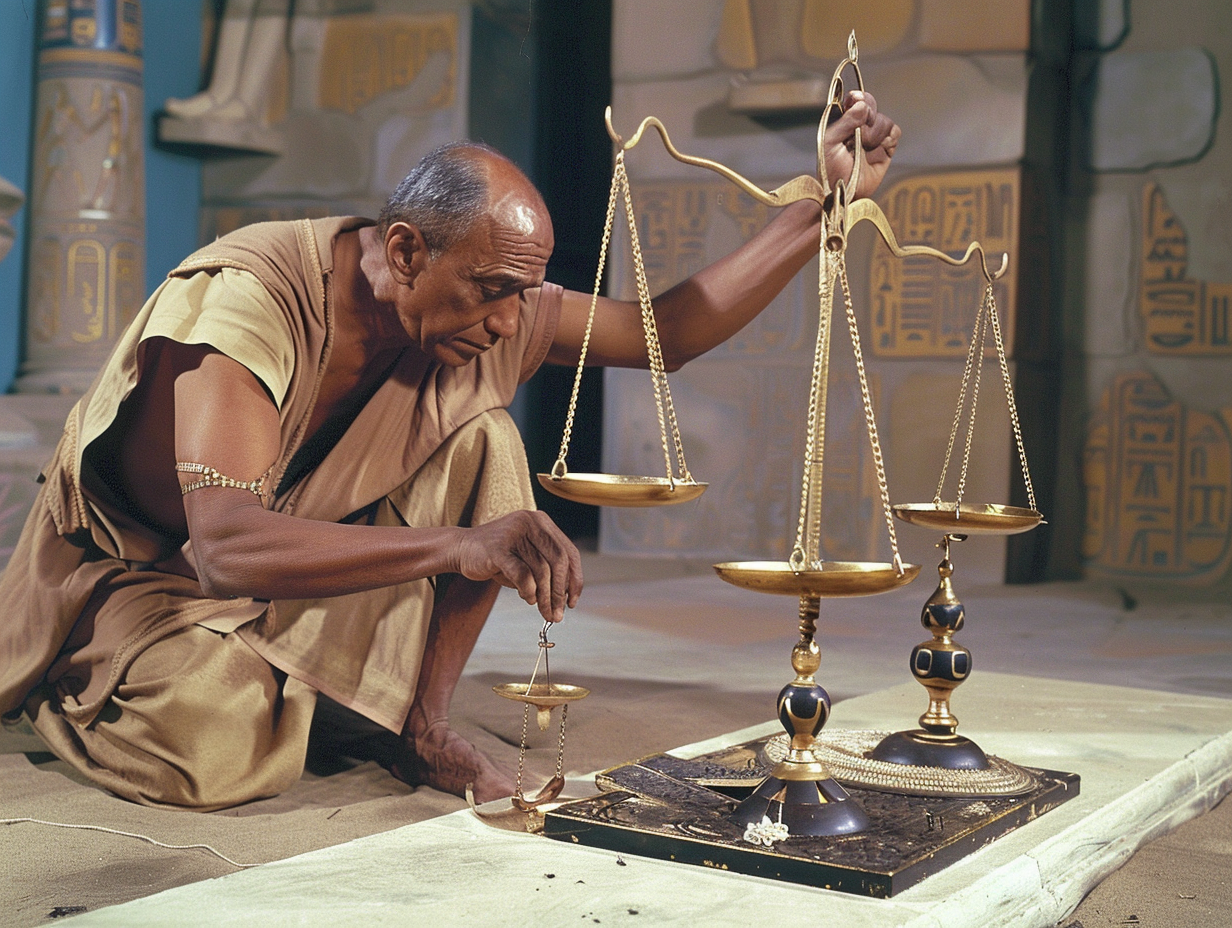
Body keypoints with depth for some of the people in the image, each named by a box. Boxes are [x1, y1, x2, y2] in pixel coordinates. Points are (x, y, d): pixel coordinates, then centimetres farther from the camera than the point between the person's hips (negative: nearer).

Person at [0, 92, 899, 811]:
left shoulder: (490, 307, -13)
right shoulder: (246, 297, -34)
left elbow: (666, 330, -5)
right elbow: (226, 546, -45)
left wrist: (828, 201, -13)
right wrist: (459, 546, -56)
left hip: (296, 562, 5)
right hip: (136, 570, -5)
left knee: (485, 444, -15)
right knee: (214, 733, -35)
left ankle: (421, 723, -8)